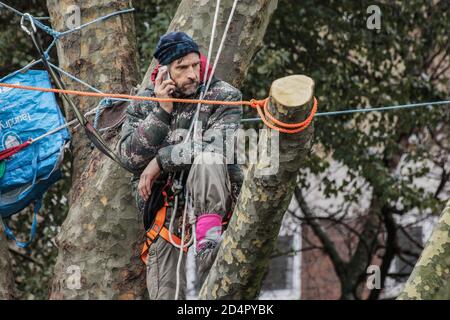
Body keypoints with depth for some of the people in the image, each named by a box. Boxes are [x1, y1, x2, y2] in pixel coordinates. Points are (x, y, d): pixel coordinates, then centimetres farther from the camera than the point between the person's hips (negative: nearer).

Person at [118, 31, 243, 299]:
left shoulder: (224, 96, -2)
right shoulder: (142, 106, 9)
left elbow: (219, 145, -18)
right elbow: (131, 156, -5)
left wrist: (160, 161, -15)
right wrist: (162, 111, -12)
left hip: (213, 198, -3)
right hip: (165, 210, 3)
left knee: (207, 157, -35)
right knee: (166, 294, -12)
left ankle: (208, 234, -38)